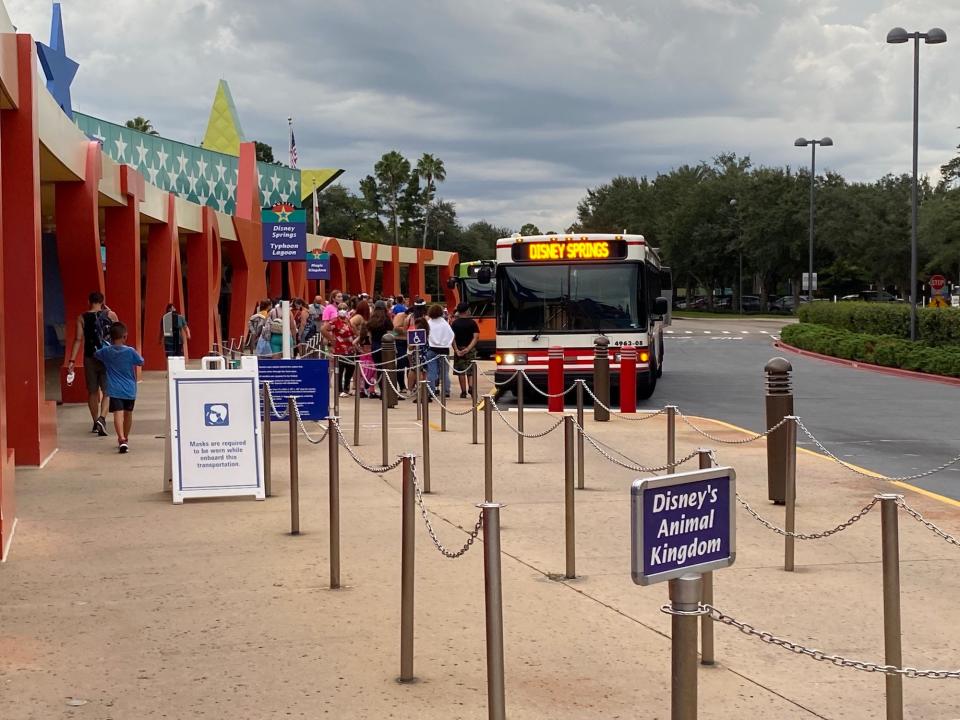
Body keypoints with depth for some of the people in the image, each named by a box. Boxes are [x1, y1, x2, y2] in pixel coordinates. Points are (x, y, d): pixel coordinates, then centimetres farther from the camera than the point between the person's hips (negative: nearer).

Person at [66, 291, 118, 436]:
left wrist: (72, 360, -6)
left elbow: (78, 339, -7)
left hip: (90, 358, 1)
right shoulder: (110, 315, -1)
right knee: (107, 391, 2)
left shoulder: (82, 318, -2)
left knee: (92, 391, 14)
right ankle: (102, 418, -20)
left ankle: (96, 422, 22)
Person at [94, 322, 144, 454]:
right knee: (128, 413, 18)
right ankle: (125, 439, 33)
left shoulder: (105, 351, -2)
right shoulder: (130, 351, -8)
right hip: (130, 388, 1)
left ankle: (121, 439, -32)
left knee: (118, 413, -12)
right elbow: (141, 362, 6)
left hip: (114, 389, -1)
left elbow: (96, 354, 19)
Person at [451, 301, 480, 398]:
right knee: (470, 370, 9)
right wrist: (468, 348, -13)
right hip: (470, 349, 0)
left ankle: (463, 391, 5)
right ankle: (471, 387, -12)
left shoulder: (454, 323, -1)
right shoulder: (472, 323, -2)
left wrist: (456, 350, -10)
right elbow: (476, 337, -10)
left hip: (459, 350, 0)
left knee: (461, 372, 6)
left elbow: (452, 338, -8)